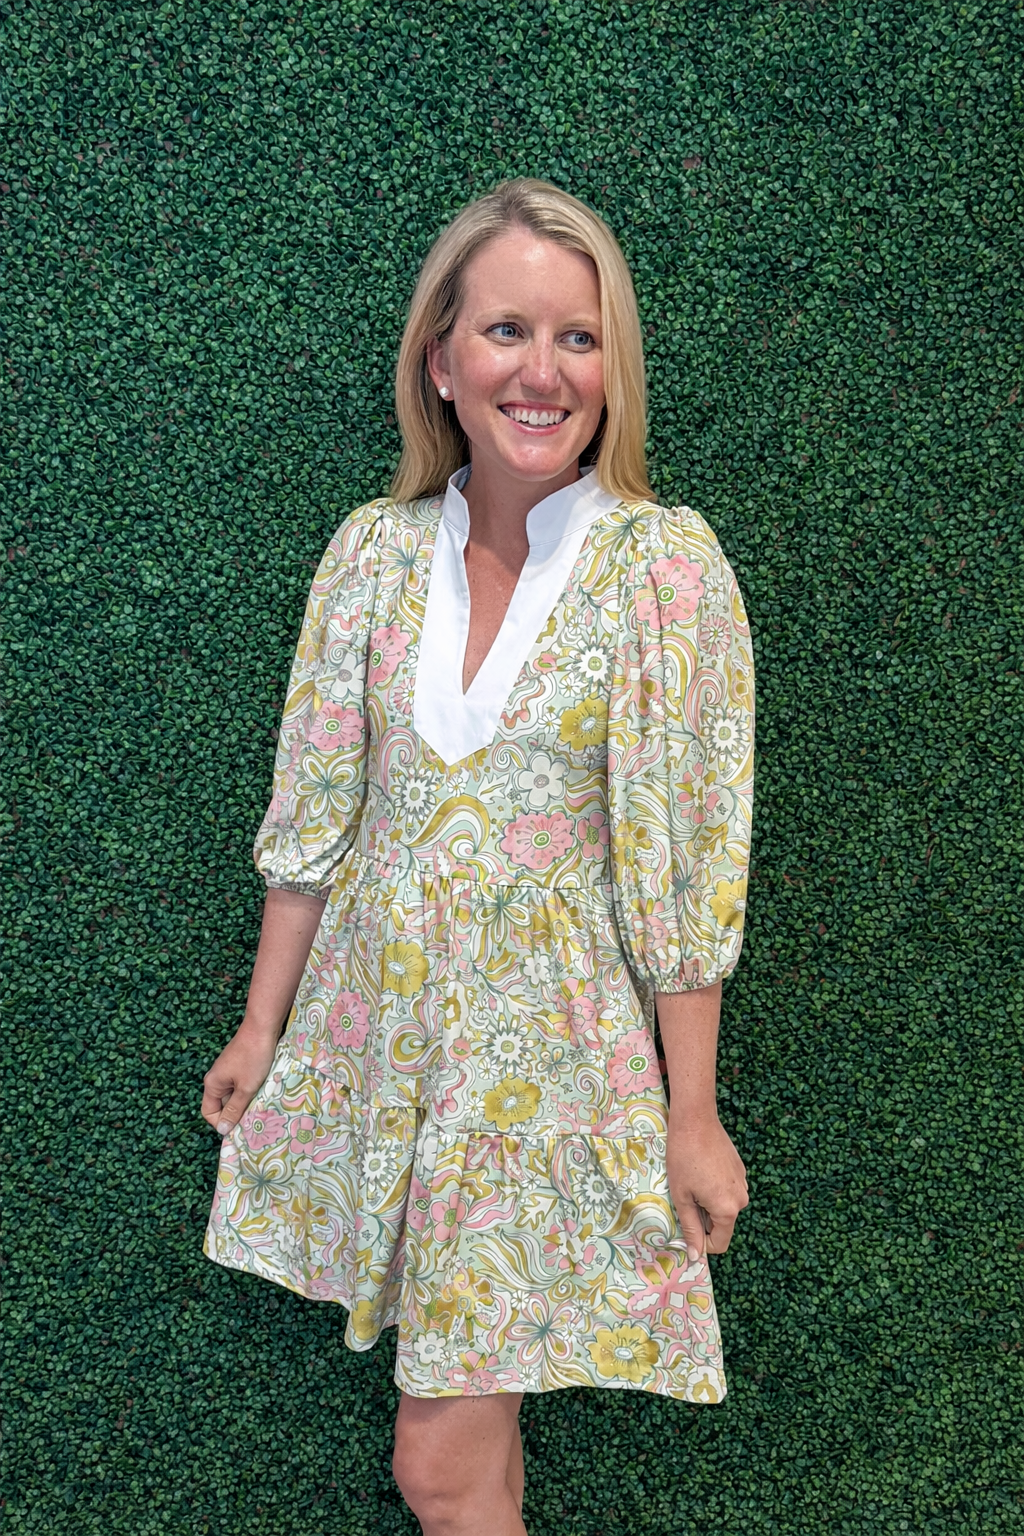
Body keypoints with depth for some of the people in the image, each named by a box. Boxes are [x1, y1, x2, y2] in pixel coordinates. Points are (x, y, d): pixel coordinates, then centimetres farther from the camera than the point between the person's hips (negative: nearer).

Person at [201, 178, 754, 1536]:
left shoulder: (666, 564, -11)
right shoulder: (377, 548, -1)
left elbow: (685, 866, -9)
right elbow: (317, 814, 5)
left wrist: (692, 1116, -7)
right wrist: (263, 1024, 9)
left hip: (552, 1052, -3)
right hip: (379, 1030, 4)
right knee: (466, 1408, 16)